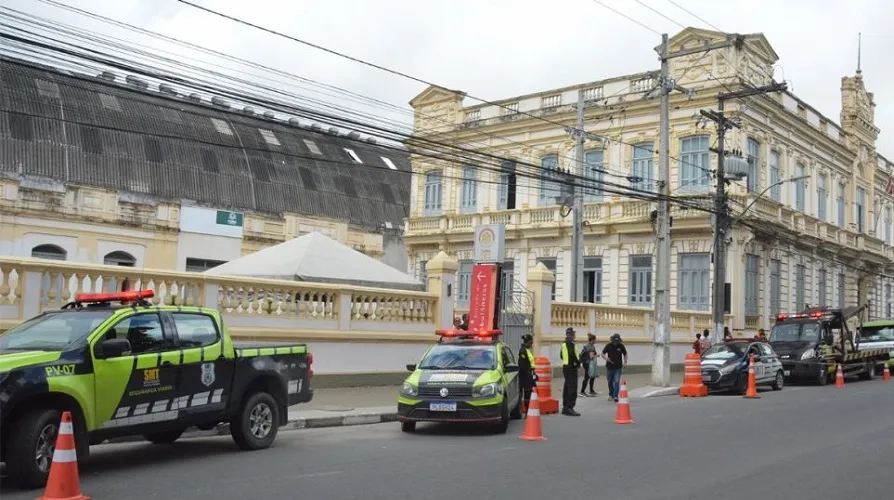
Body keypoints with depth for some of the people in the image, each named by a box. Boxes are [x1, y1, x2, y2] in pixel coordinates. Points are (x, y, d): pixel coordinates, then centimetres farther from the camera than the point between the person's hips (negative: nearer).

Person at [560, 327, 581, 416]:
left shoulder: (564, 343, 15)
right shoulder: (570, 343, -16)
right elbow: (572, 355, -27)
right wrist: (578, 362, -10)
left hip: (566, 367, 10)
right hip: (571, 368, -10)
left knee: (567, 388, 16)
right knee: (572, 388, -10)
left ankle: (565, 407, 22)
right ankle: (569, 408, -13)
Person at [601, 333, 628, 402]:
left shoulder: (621, 346, -4)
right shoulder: (608, 346, -5)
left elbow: (625, 355, 9)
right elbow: (603, 354, 1)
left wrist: (625, 362, -7)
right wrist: (606, 358, -20)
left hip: (618, 367, -1)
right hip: (609, 367, 1)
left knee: (616, 382, -10)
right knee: (610, 382, 12)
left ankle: (615, 396, -9)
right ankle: (611, 394, 31)